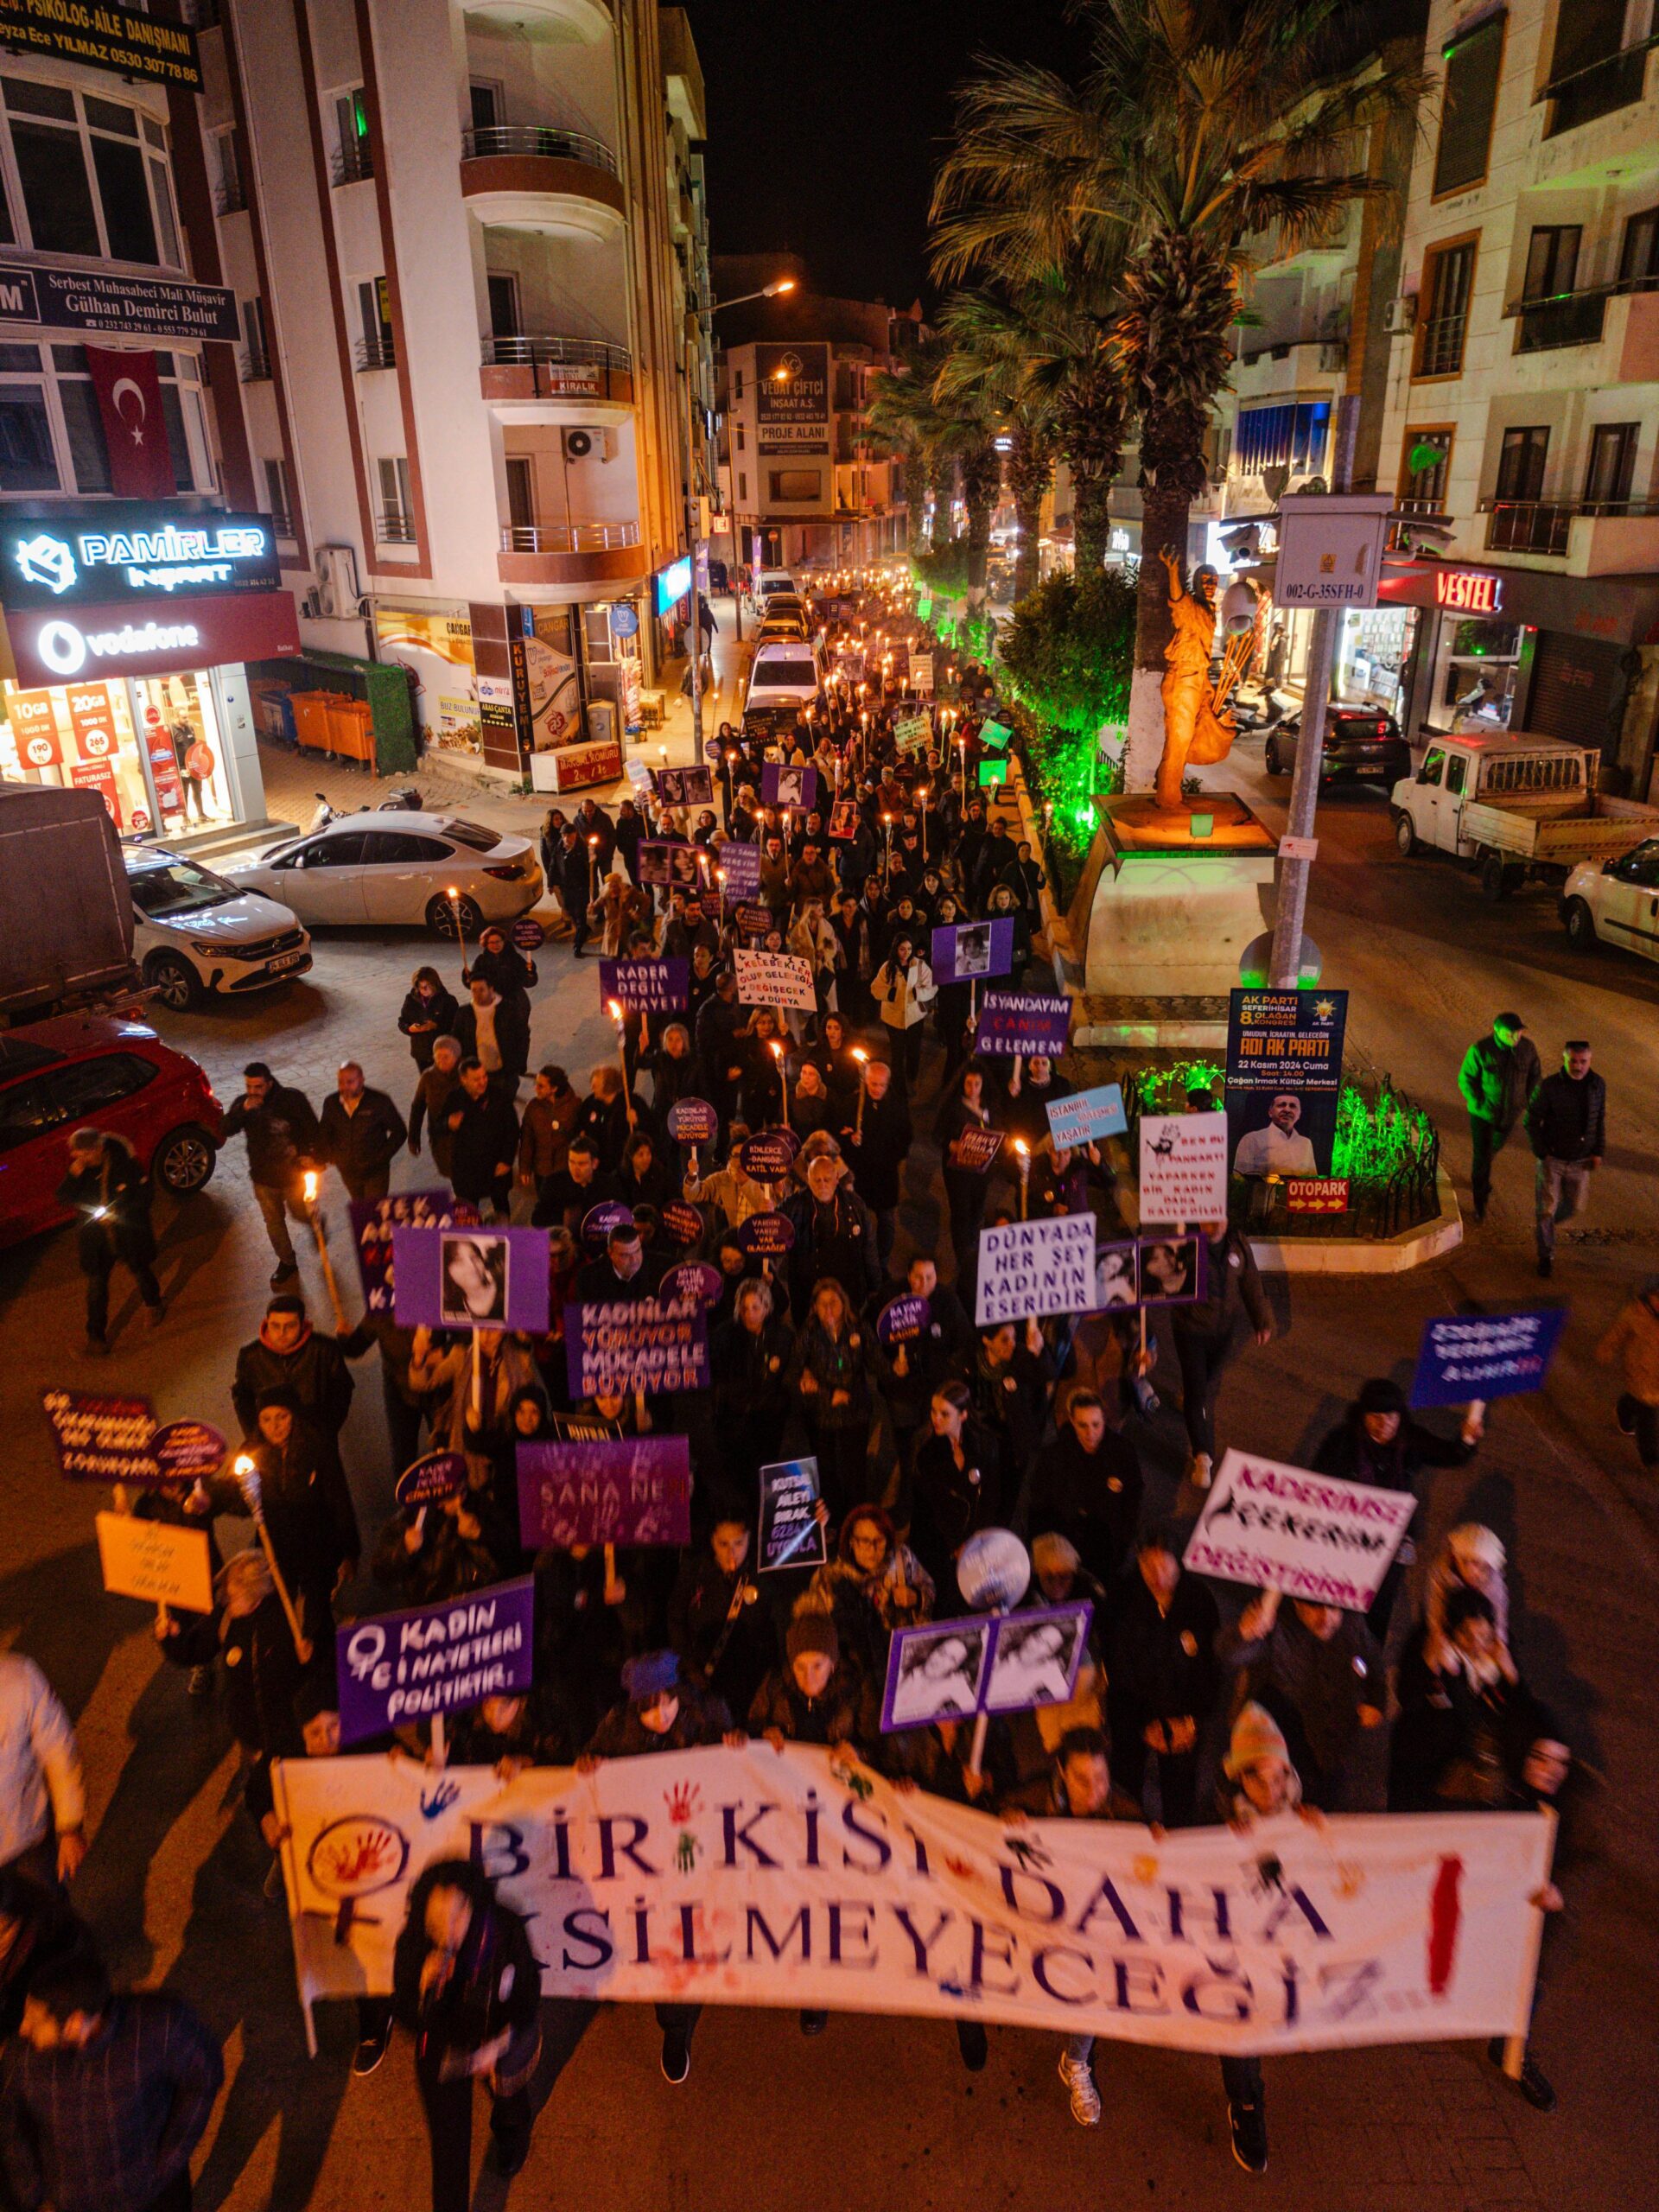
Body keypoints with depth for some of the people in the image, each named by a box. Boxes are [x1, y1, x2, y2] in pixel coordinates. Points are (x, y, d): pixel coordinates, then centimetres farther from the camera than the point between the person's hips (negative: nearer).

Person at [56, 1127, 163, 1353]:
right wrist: (74, 1176, -27)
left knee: (140, 1271, 20)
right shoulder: (79, 1167, -11)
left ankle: (154, 1305, 49)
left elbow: (144, 1197, -13)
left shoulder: (125, 1163, -21)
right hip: (95, 1233, 2)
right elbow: (63, 1199, -12)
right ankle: (96, 1334, 16)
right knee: (96, 1283, 4)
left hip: (128, 1231, -2)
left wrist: (119, 1215, -24)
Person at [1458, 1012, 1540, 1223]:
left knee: (1494, 1148, 26)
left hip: (1510, 1112, 4)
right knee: (1482, 1156, -1)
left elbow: (1534, 1076, 2)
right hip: (1483, 1114, -4)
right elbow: (1465, 1079, -13)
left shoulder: (1527, 1048, -15)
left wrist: (1528, 1102, -4)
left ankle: (1480, 1180, 56)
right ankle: (1480, 1203, 16)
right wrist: (1479, 1105, -17)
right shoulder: (1480, 1050, -24)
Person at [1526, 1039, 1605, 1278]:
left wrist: (1598, 1152, -1)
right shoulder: (1550, 1086, -19)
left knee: (1575, 1207, 15)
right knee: (1546, 1208, 3)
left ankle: (1550, 1222, 47)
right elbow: (1532, 1120, -9)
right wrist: (1542, 1153, -12)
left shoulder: (1597, 1085, -8)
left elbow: (1600, 1121, 5)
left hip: (1580, 1161, 3)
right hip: (1552, 1159, -3)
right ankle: (1546, 1256, 20)